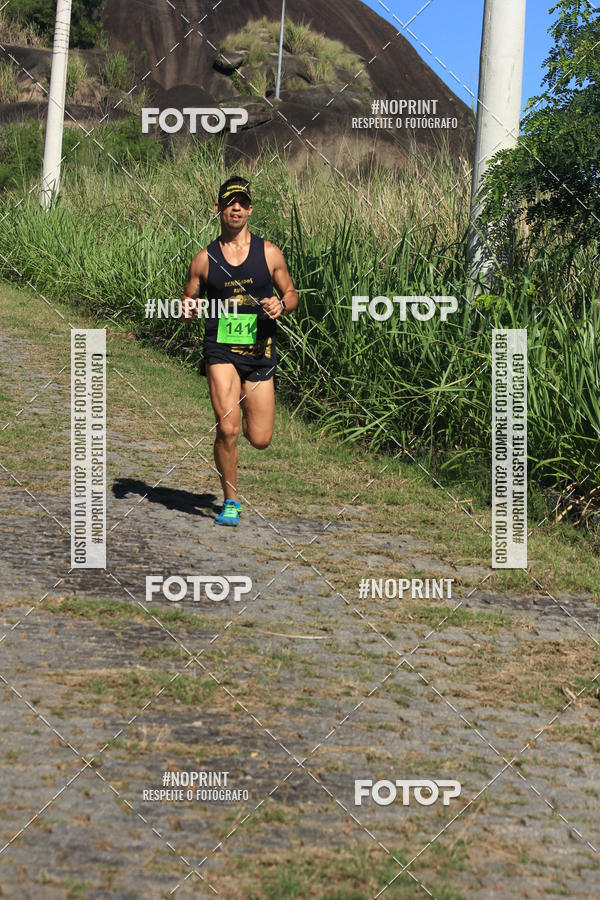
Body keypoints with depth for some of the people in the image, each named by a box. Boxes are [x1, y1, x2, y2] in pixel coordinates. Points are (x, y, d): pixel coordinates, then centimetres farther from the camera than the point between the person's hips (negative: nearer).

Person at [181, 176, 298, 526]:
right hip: (221, 350, -1)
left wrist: (281, 305, -11)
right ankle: (231, 502, 1)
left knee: (260, 439, 3)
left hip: (260, 352, 1)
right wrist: (187, 310, -13)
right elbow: (189, 302, 11)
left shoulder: (269, 253, 2)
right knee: (228, 429, -18)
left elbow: (291, 293, 12)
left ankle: (247, 408, 42)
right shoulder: (204, 259, 2)